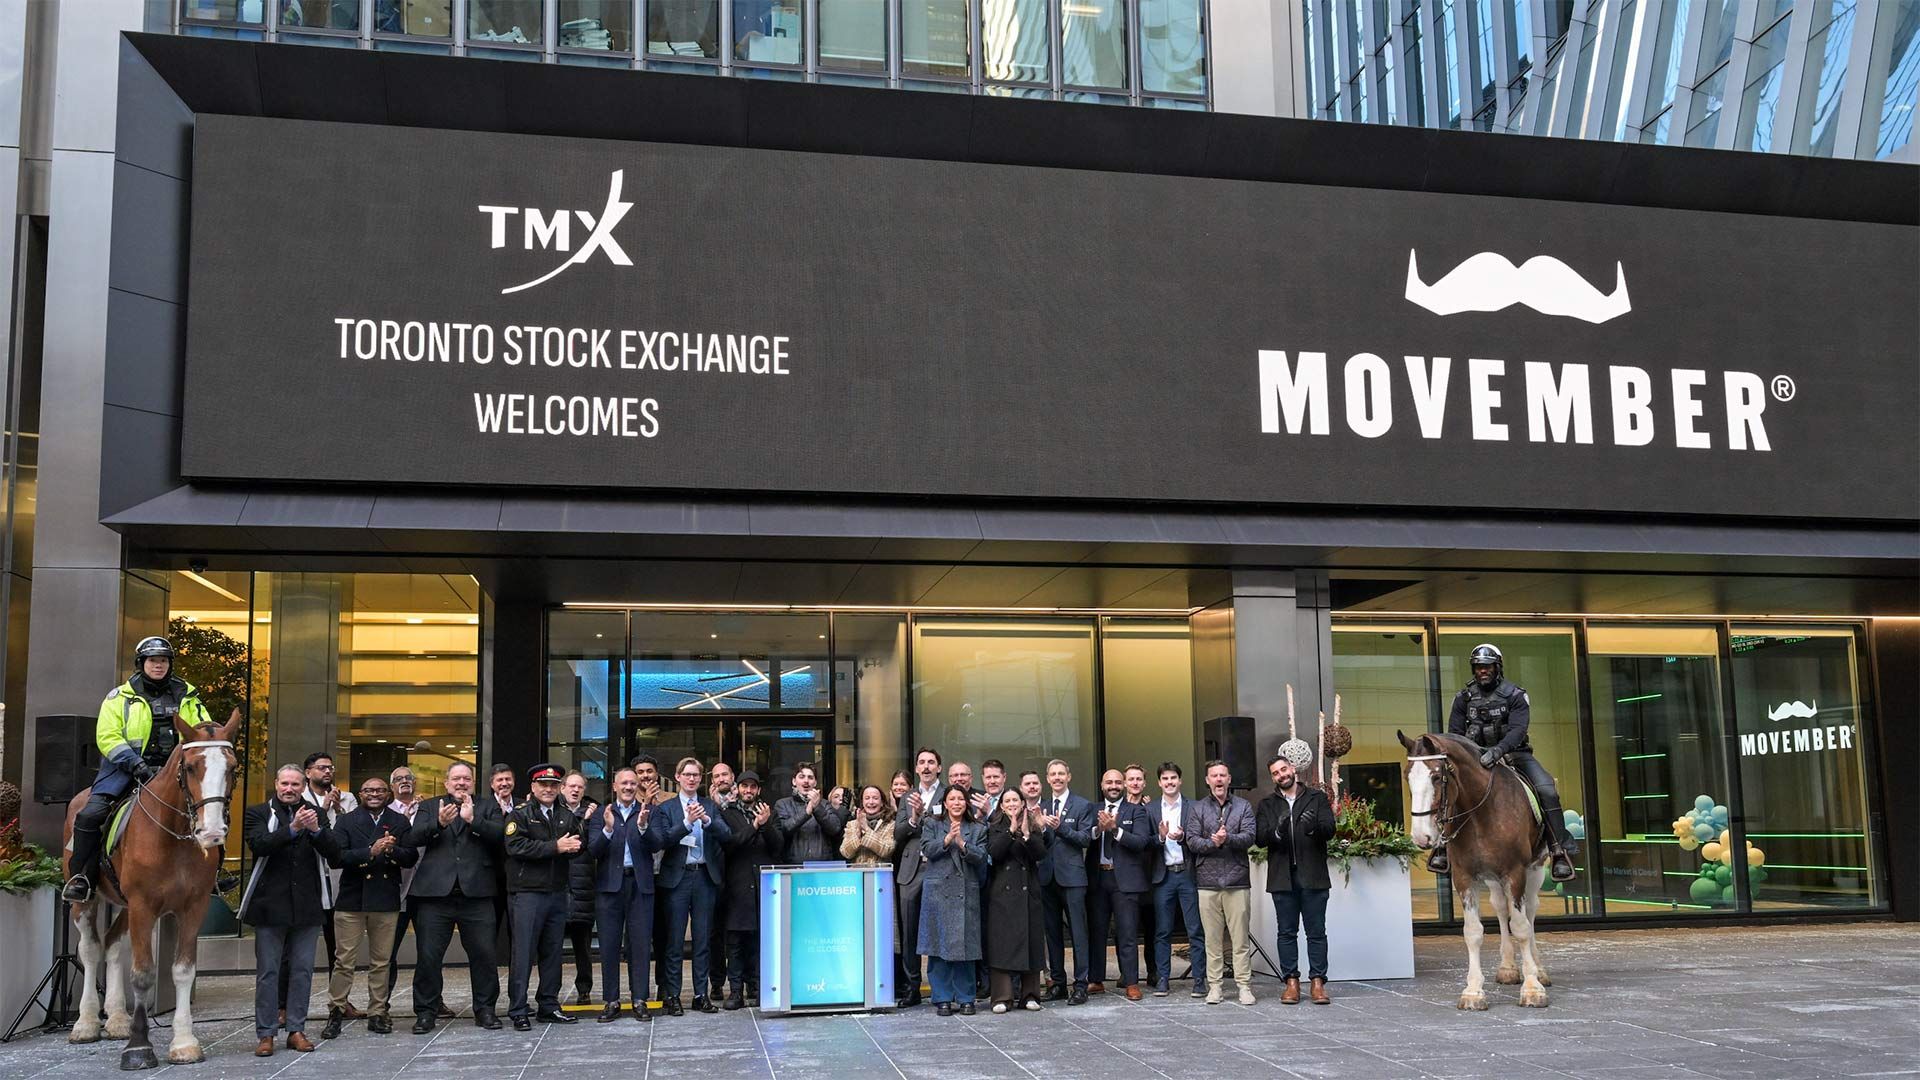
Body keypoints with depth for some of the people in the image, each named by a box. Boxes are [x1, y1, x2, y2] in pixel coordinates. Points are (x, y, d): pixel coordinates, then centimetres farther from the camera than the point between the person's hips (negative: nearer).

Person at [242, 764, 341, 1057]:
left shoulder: (315, 815, 9)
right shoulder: (258, 813, 1)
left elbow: (334, 852, -1)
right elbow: (258, 845, -17)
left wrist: (317, 830, -19)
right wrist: (293, 829, -28)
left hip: (306, 906, 3)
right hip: (271, 905, -3)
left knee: (303, 971, 7)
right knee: (268, 972, 2)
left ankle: (296, 1030, 15)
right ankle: (266, 1034, 8)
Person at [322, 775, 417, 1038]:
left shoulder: (400, 822, 10)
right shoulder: (346, 821, 4)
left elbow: (412, 857, 3)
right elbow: (336, 856, -10)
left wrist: (393, 850, -17)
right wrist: (370, 852, -20)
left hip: (386, 900, 2)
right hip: (352, 899, -2)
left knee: (381, 962, 7)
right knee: (343, 960, -1)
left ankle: (377, 1014, 14)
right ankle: (336, 1013, 8)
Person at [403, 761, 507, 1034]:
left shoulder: (488, 807, 12)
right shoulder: (429, 807, 13)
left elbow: (500, 834, -6)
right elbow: (411, 839, -2)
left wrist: (473, 820, -17)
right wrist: (438, 823, -18)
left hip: (476, 893, 0)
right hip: (436, 891, 0)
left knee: (484, 955, 3)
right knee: (428, 956, 2)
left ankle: (485, 1009, 15)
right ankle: (426, 1011, 13)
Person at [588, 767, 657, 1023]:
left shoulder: (648, 812, 6)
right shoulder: (601, 813, 6)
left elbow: (654, 846, -7)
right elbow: (593, 850, -4)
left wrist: (643, 826, -26)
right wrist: (607, 829, -21)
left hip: (640, 885, 0)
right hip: (609, 885, 0)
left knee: (640, 944, 2)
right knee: (609, 945, 3)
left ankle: (639, 1000, 8)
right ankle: (611, 1001, 11)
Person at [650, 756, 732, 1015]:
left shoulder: (711, 807, 11)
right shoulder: (665, 808, 3)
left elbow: (727, 835, -2)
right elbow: (662, 841, -11)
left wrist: (707, 820, -19)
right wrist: (687, 822, -21)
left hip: (705, 877, 3)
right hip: (678, 877, -3)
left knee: (703, 940, 6)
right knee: (675, 941, 1)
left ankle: (701, 995, 13)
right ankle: (672, 996, 7)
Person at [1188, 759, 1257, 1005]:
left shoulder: (1243, 807, 8)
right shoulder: (1198, 809, 10)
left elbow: (1249, 837, -4)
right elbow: (1192, 840, 1)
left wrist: (1227, 838, -20)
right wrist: (1212, 843, -16)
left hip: (1237, 880, -1)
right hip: (1207, 882, 1)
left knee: (1240, 937, -1)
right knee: (1212, 937, 3)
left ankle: (1244, 986, 4)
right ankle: (1214, 986, 9)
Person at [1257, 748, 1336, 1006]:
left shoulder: (1317, 799, 8)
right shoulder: (1267, 805, 11)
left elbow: (1329, 830, -4)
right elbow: (1261, 836, -2)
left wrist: (1314, 827, -26)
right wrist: (1277, 831, -23)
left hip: (1313, 876, -1)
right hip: (1283, 877, 1)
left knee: (1317, 932, 0)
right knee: (1286, 933, 4)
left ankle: (1318, 982, 4)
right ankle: (1291, 982, 9)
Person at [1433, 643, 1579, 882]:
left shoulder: (1515, 695, -6)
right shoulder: (1464, 698, 4)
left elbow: (1518, 730, -20)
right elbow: (1454, 732, 3)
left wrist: (1498, 750, -38)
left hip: (1513, 754, -2)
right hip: (1475, 756, 2)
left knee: (1547, 790, -22)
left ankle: (1561, 850, -15)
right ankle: (1444, 845, 0)